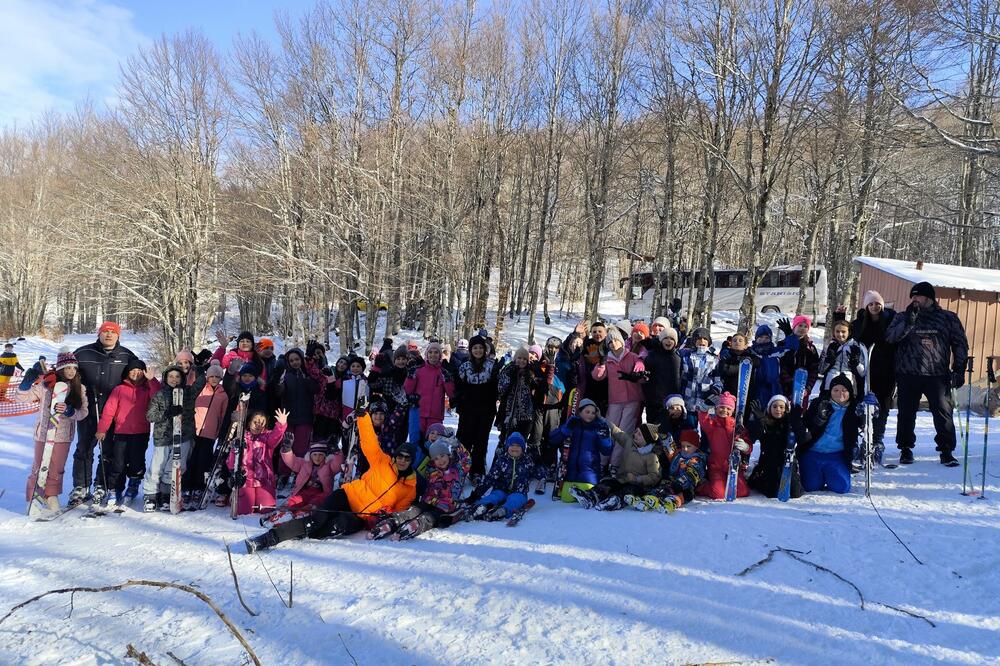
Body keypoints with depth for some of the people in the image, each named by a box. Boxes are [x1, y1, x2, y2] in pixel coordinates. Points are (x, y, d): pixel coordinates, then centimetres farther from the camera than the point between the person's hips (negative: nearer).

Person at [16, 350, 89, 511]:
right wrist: (29, 379, -22)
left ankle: (51, 497, 27)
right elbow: (20, 398, -8)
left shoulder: (79, 388, 0)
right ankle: (34, 498, 22)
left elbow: (83, 412, -4)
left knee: (57, 470, 11)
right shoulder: (46, 385, -7)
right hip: (44, 434, -2)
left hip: (64, 436, 2)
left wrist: (68, 410, -23)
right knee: (39, 468, 7)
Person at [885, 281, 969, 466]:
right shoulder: (903, 318, 9)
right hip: (908, 375, 1)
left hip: (938, 375, -1)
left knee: (943, 413, -3)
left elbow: (960, 345, 11)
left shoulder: (949, 318, 8)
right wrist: (908, 323, -18)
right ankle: (905, 449, 20)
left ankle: (946, 451, 9)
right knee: (906, 414, 6)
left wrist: (959, 369, 2)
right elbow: (889, 337, -6)